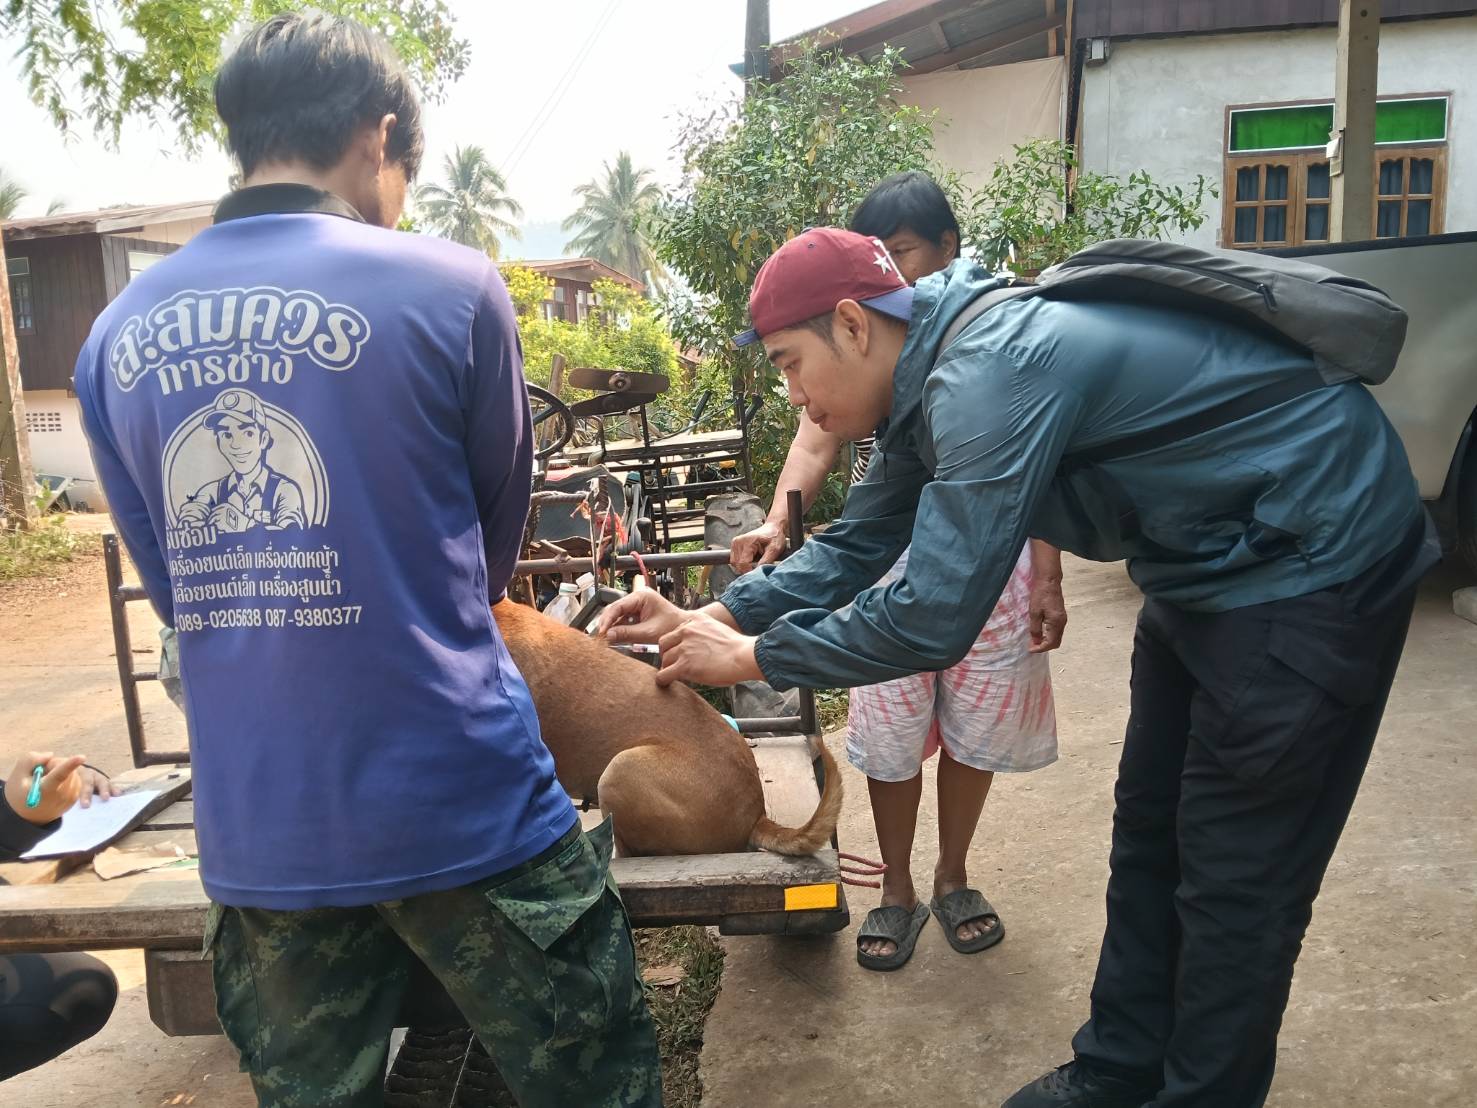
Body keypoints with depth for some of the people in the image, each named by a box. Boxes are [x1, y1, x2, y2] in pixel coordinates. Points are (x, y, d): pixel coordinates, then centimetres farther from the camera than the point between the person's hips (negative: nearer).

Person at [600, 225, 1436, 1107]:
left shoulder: (990, 373, -30)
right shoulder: (935, 375, 0)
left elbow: (933, 619, -31)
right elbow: (857, 545, 7)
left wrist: (749, 658, -19)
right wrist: (710, 619, -2)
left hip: (1316, 557, -9)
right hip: (1215, 556, 10)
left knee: (1237, 873, 0)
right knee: (1149, 834, 16)